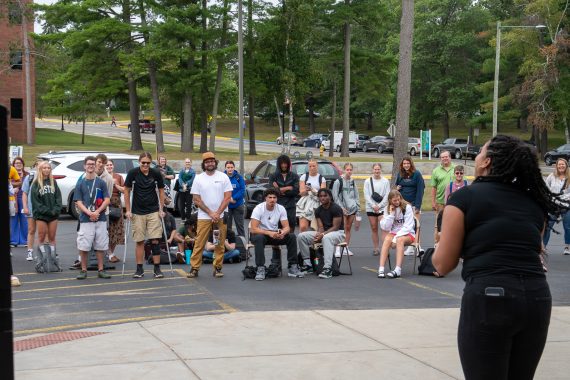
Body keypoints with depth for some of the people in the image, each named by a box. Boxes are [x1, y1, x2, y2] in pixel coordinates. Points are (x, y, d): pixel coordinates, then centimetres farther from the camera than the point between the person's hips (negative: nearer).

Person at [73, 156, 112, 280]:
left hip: (100, 219, 1)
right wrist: (90, 213, -15)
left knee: (100, 246, 4)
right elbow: (79, 203, 1)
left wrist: (97, 212, -13)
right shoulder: (81, 184, 6)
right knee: (83, 246, -2)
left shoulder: (101, 183, 6)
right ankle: (83, 270, 8)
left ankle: (101, 270, 12)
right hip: (85, 220, -1)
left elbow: (107, 200, 2)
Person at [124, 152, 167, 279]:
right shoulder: (133, 173, -5)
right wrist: (128, 210, -2)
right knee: (139, 241, 3)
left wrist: (161, 209, 2)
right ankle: (139, 269, 11)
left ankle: (157, 268, 3)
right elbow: (127, 191, 1)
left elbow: (161, 191, 7)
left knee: (155, 240, -4)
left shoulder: (156, 173, -2)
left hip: (153, 211, 0)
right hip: (137, 212, 0)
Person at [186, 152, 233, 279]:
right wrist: (210, 213, -8)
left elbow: (227, 197, -1)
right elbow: (196, 200, 0)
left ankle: (218, 268, 11)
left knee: (219, 244, 4)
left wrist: (218, 213, -10)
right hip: (204, 217, 0)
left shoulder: (223, 177, 4)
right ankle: (194, 268, 1)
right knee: (199, 244, -3)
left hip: (221, 216, 0)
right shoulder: (198, 179, 4)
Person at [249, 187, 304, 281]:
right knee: (259, 238, -39)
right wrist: (269, 233, -40)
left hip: (275, 234, 4)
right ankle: (260, 269, -34)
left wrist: (282, 233, -35)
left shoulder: (281, 209, -7)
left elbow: (287, 227, -9)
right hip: (260, 233, -4)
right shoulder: (258, 209, -19)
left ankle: (293, 267, -13)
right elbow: (253, 229, -27)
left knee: (292, 236, -19)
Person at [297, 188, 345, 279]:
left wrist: (322, 234, -28)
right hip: (324, 233, 7)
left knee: (326, 238, -43)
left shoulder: (336, 208, -12)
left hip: (338, 232, -7)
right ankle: (307, 264, -6)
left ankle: (328, 269, -48)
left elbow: (336, 227, -17)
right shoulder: (318, 210, 7)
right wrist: (318, 235, -21)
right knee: (301, 236, -11)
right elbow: (320, 227, 3)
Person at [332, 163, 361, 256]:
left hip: (352, 208, 5)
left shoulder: (353, 182, 13)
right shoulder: (338, 182, -3)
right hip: (342, 208, -5)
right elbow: (335, 196, -4)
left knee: (348, 228, 8)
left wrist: (358, 209, 11)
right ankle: (338, 249, -16)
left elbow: (356, 196, 17)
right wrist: (341, 207, -11)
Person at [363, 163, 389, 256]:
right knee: (374, 229, 5)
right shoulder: (367, 181, 5)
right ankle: (376, 248, 10)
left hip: (382, 208, -2)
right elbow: (366, 195, 1)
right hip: (371, 208, 2)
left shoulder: (385, 181, 2)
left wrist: (379, 206, -10)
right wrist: (373, 205, -10)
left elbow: (387, 195, -1)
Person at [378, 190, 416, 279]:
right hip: (394, 233, 3)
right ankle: (381, 269, -40)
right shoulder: (387, 209, 4)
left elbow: (408, 227, -12)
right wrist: (391, 214, -12)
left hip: (408, 234, -3)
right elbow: (385, 227, -2)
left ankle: (398, 270, -47)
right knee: (387, 239, -32)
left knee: (400, 240, -37)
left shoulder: (407, 207, -6)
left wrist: (396, 237, -23)